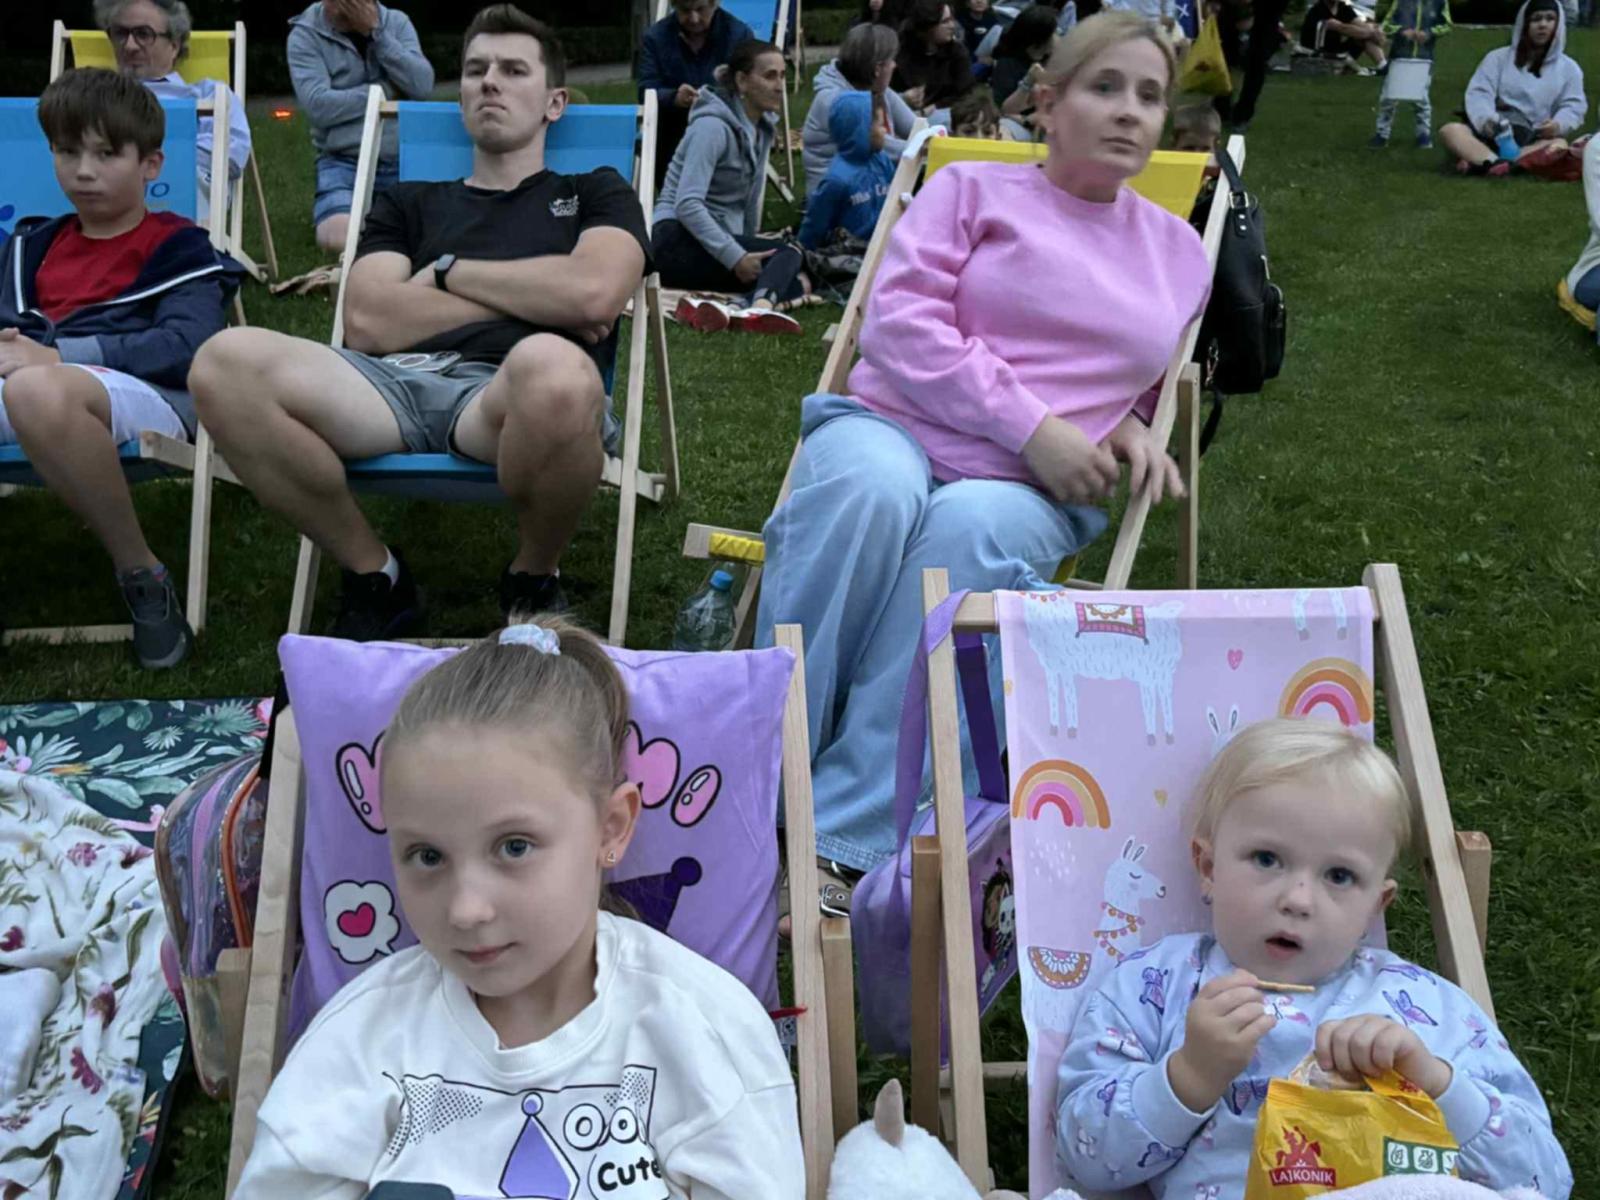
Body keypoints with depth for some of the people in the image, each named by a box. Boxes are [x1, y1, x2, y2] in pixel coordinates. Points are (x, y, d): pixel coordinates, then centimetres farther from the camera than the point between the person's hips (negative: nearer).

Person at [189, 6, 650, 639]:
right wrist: (535, 295, 7)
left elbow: (593, 294, 0)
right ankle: (374, 575, -4)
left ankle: (533, 578, -9)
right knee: (226, 363, -26)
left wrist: (448, 271, 10)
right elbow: (368, 323, 10)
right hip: (398, 382, 3)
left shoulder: (595, 193, 24)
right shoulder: (408, 203, 30)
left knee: (555, 367, -42)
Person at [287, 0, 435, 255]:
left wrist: (376, 31, -12)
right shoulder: (306, 35, -1)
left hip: (403, 159, 3)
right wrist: (386, 91, -8)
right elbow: (319, 107, -14)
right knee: (337, 238, -30)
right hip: (343, 162, -3)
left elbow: (422, 87, -8)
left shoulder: (396, 22, 7)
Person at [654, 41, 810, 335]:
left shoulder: (763, 127, 12)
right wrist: (736, 258, -29)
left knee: (797, 282, -16)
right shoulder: (713, 126, -14)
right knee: (786, 256, -30)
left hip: (717, 238, 9)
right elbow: (687, 204, -24)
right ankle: (761, 306, -59)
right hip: (680, 240, -9)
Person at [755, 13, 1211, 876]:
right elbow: (900, 320, -3)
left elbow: (1151, 383, 35)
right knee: (868, 490, -40)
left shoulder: (1179, 252, 22)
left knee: (972, 528, -38)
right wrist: (1029, 425, -13)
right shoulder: (972, 189, 11)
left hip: (1031, 489, 2)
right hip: (891, 428, -1)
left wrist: (1131, 428, 9)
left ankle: (845, 835, -39)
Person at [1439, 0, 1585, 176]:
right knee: (1451, 130, -28)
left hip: (1533, 141, 0)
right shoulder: (1498, 58, 12)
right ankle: (1494, 162, -59)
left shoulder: (1569, 68, 15)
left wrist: (1558, 125, -22)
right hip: (1491, 134, 0)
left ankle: (1478, 162, -52)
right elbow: (1479, 93, -1)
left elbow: (1574, 106, 4)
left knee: (1559, 146, -35)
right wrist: (1486, 120, -25)